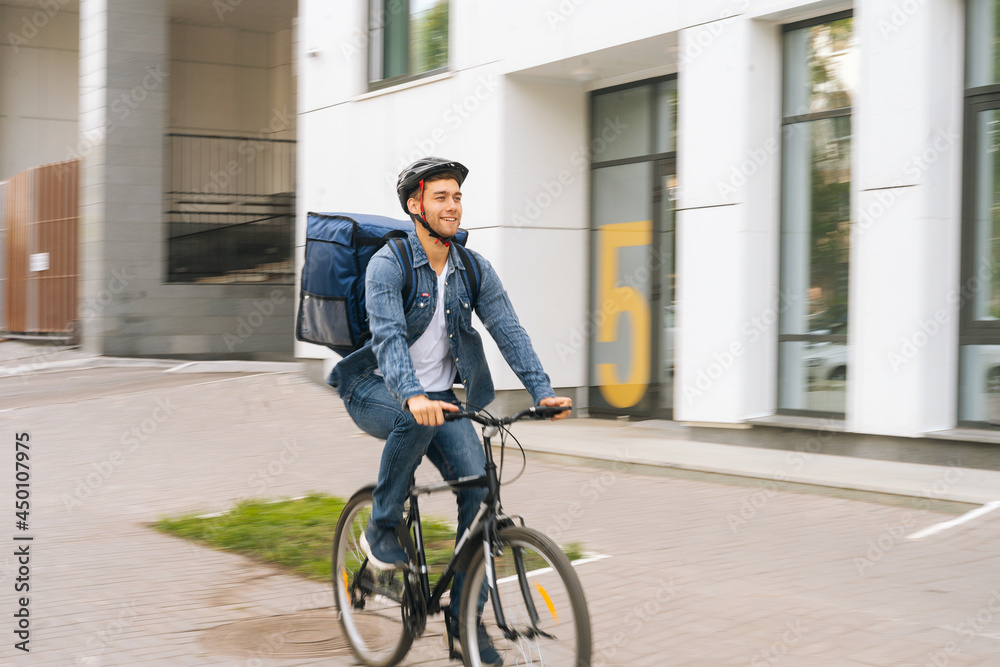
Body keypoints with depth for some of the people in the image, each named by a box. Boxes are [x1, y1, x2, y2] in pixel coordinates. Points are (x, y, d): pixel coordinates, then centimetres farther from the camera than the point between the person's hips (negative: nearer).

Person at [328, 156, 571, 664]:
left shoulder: (473, 269, 0)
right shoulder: (387, 264, -16)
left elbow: (507, 330, -6)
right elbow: (388, 336, -30)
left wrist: (542, 391, -20)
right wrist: (412, 397, -47)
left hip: (438, 396, 5)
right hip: (377, 393, -5)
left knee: (479, 484, -13)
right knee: (416, 421, -39)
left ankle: (464, 614, -1)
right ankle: (381, 530, -16)